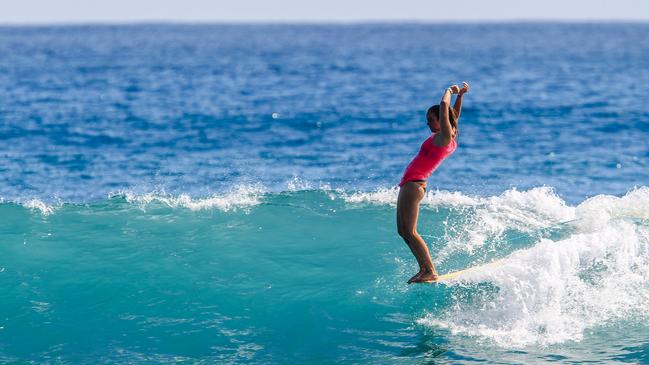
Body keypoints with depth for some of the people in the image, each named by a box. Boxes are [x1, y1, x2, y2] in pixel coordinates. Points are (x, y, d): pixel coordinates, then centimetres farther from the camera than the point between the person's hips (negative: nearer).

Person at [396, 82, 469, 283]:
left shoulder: (444, 136, -13)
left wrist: (450, 91, -2)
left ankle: (430, 272, -12)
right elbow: (455, 114, 29)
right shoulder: (450, 139, 13)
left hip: (413, 184, -10)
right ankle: (425, 269, 11)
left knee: (409, 232, -11)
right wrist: (460, 95, 25)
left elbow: (444, 106, -19)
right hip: (412, 184, 10)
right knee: (403, 231, 12)